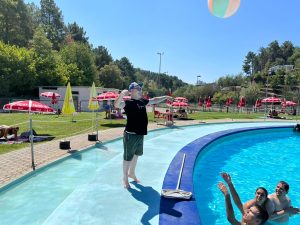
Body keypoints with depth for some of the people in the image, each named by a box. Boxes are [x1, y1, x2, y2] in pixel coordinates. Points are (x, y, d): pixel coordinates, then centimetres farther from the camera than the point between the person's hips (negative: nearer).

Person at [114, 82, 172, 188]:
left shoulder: (142, 101, 9)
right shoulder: (128, 103, -15)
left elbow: (154, 100, 25)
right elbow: (117, 105, -33)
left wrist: (165, 97, 26)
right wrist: (122, 94, -47)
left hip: (140, 134, 8)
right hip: (131, 134, -8)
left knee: (136, 154, 22)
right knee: (128, 157, 4)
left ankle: (131, 173, 42)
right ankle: (125, 178, 21)